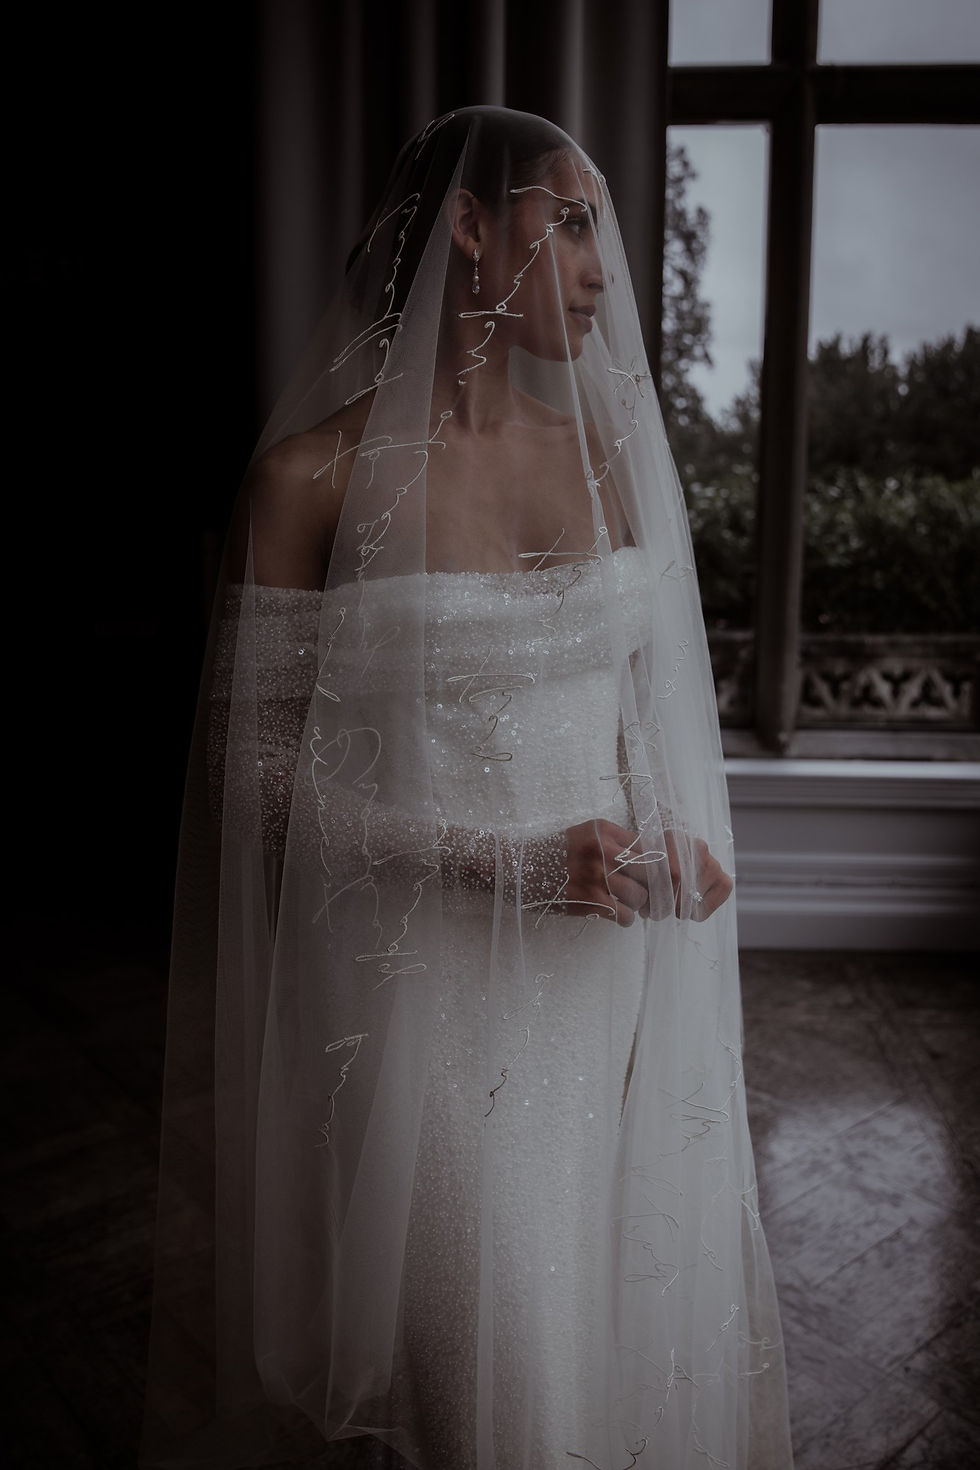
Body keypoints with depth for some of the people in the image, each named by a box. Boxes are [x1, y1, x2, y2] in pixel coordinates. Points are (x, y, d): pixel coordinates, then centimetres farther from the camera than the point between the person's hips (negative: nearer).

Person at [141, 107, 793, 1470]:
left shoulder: (607, 452, 7)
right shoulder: (316, 473, -10)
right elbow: (260, 770, -10)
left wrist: (675, 840, -4)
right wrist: (515, 861, -18)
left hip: (614, 960, 5)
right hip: (427, 963, -4)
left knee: (645, 1308, 17)